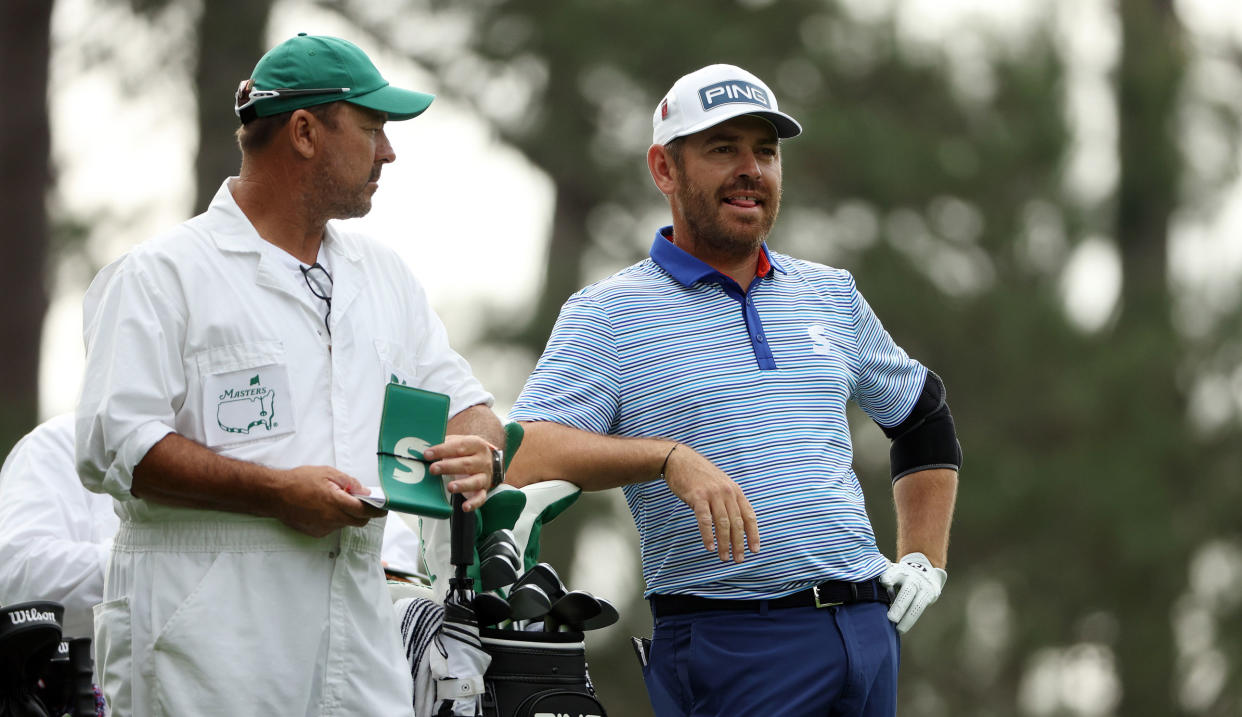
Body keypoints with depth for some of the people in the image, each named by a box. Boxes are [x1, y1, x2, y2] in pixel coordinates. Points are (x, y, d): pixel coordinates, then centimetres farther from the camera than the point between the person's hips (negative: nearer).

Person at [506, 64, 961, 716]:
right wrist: (669, 457, -26)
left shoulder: (832, 295, 17)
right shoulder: (609, 313, 0)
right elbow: (524, 457, -14)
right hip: (728, 644, -5)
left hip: (868, 631, 5)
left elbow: (925, 420, 31)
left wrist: (924, 561, 19)